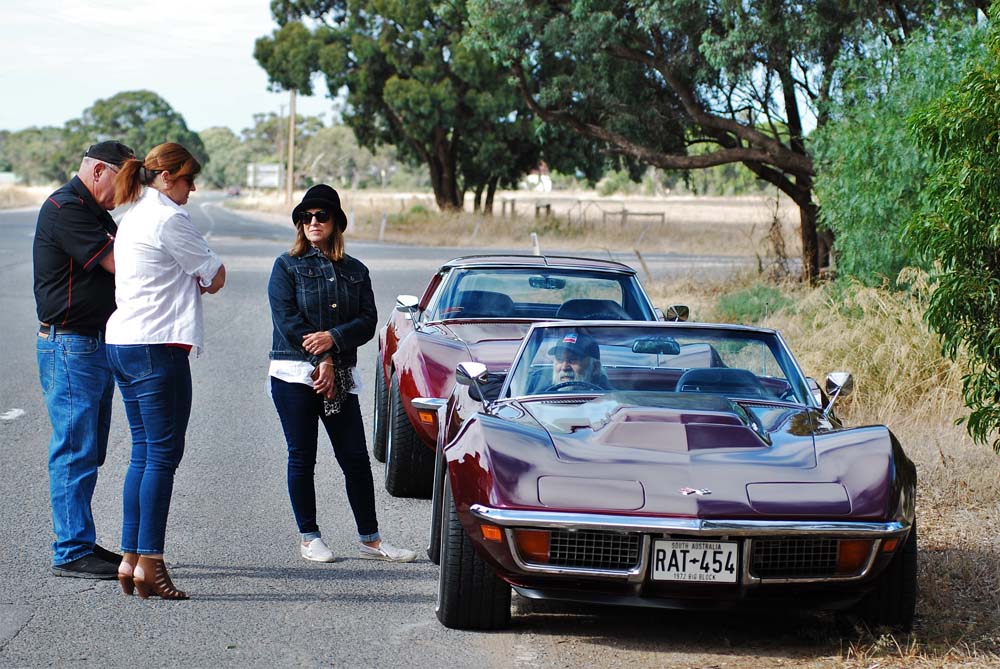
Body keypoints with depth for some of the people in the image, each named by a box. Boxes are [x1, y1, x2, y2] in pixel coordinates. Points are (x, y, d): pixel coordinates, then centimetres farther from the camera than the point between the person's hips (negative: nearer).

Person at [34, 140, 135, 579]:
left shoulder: (95, 212, 18)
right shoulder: (64, 209, -14)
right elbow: (118, 263, -20)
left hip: (97, 344, 10)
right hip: (69, 344, -10)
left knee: (87, 451, 13)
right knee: (75, 451, -8)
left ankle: (79, 543, 20)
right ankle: (71, 554, -5)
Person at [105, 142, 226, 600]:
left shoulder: (133, 218, 19)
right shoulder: (168, 218, -11)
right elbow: (216, 277, -5)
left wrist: (192, 280, 7)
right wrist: (200, 277, 13)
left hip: (122, 344, 10)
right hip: (157, 347, -10)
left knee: (143, 453, 12)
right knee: (163, 454, -6)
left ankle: (131, 558, 12)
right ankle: (149, 563, -7)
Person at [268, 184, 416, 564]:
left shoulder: (355, 272, 13)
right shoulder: (287, 267, 3)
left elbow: (368, 321, 3)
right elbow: (287, 320, -7)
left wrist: (333, 338, -15)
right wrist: (322, 360, -13)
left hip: (341, 376, 3)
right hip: (294, 373, -3)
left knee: (356, 458, 1)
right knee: (302, 458, 1)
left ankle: (370, 539, 6)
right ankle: (309, 538, 10)